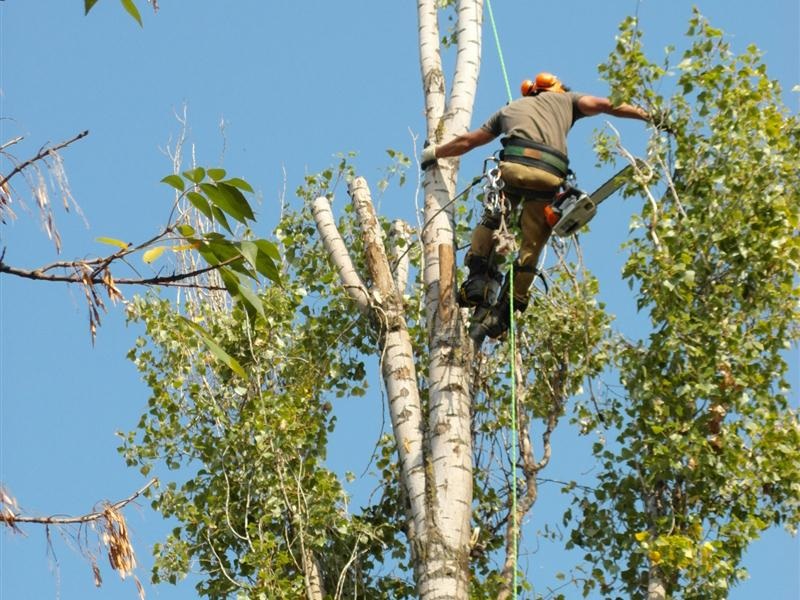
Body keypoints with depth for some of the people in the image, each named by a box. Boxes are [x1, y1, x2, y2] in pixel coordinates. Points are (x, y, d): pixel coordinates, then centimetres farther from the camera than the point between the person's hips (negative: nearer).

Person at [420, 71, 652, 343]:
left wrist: (434, 153, 55)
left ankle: (477, 280, 3)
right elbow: (605, 105, 17)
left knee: (489, 222, 24)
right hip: (551, 176, -1)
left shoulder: (510, 109, 34)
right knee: (530, 248, 7)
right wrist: (648, 115, 19)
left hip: (515, 165, 1)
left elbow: (467, 141, 40)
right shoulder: (563, 99, 32)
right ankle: (501, 317, 4)